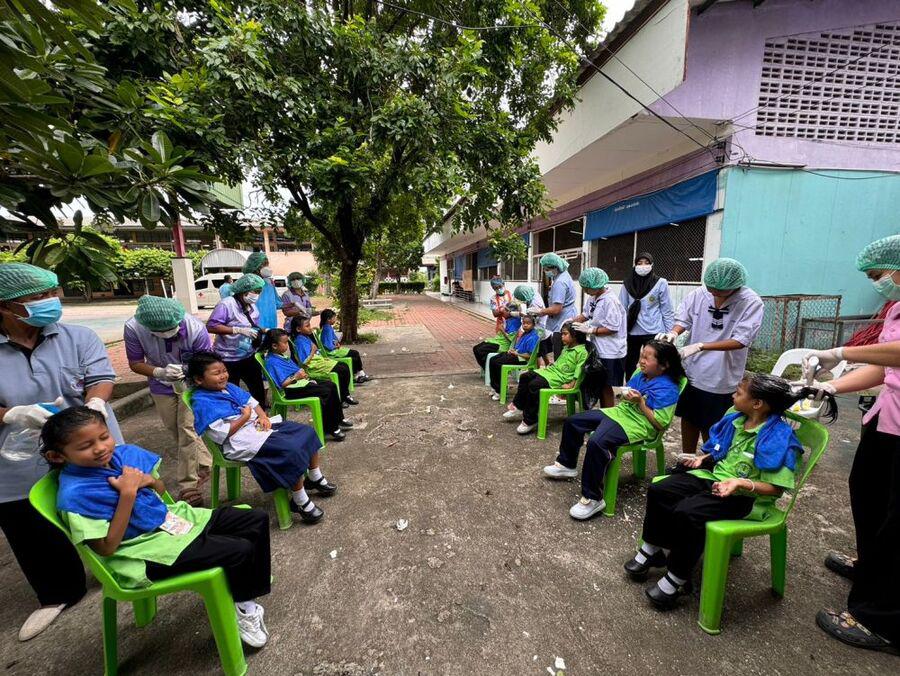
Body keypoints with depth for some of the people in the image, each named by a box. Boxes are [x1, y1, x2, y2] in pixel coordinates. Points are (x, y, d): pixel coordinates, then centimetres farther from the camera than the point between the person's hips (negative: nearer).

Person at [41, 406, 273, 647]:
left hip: (170, 518, 7)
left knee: (257, 519, -2)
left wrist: (149, 480, -10)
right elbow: (107, 547, -20)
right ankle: (243, 605, 11)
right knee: (240, 551, -22)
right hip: (146, 552, -7)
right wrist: (127, 493, -25)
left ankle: (253, 583, 17)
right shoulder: (75, 495, -19)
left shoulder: (123, 453, 0)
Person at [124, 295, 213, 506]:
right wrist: (160, 373, -35)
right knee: (176, 431, 13)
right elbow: (135, 363, -15)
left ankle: (188, 485, 5)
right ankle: (204, 464, 35)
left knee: (187, 430, -8)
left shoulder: (196, 328, -33)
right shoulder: (133, 328, -27)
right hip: (161, 386, 3)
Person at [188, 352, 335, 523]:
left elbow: (252, 401, 17)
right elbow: (222, 434, -19)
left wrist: (263, 416, -1)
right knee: (292, 451, -27)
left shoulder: (228, 387, 12)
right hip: (242, 442, -9)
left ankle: (316, 479, 18)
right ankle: (301, 502, -11)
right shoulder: (202, 402, -13)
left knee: (307, 431, 1)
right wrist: (245, 417, -11)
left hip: (257, 427, 9)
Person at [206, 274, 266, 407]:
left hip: (248, 357, 7)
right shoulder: (226, 304, -18)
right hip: (228, 360, -7)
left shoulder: (253, 307, 6)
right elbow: (211, 326, -24)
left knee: (258, 390, 14)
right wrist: (238, 330, -29)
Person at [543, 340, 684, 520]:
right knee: (572, 421, 8)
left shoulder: (668, 389, -13)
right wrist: (625, 395, -1)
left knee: (596, 443, -35)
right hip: (619, 411, 9)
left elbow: (660, 424, -17)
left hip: (638, 425, -9)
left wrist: (640, 402, -21)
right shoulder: (640, 374, 9)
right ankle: (566, 464, 26)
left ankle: (592, 499, -20)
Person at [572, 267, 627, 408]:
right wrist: (573, 321, 1)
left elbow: (612, 328, -23)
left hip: (610, 353, -8)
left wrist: (589, 330, -20)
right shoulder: (593, 298, 4)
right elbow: (586, 314, 19)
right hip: (598, 349, 8)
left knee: (606, 386, 4)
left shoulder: (610, 301, -21)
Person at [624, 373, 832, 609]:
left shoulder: (779, 439, -18)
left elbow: (775, 487, -16)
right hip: (712, 477, 7)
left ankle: (677, 579, -8)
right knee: (658, 490, -10)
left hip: (742, 496, -7)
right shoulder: (735, 419, 4)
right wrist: (704, 458, 5)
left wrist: (741, 482, -29)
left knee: (687, 513, -30)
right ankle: (651, 550, 7)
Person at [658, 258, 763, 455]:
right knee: (688, 419, 19)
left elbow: (741, 340, -21)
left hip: (721, 379, -4)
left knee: (711, 430, 11)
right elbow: (683, 319, 0)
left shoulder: (752, 303, -15)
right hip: (692, 371, 4)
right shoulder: (699, 294, -7)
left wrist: (700, 346, -31)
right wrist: (673, 333, -22)